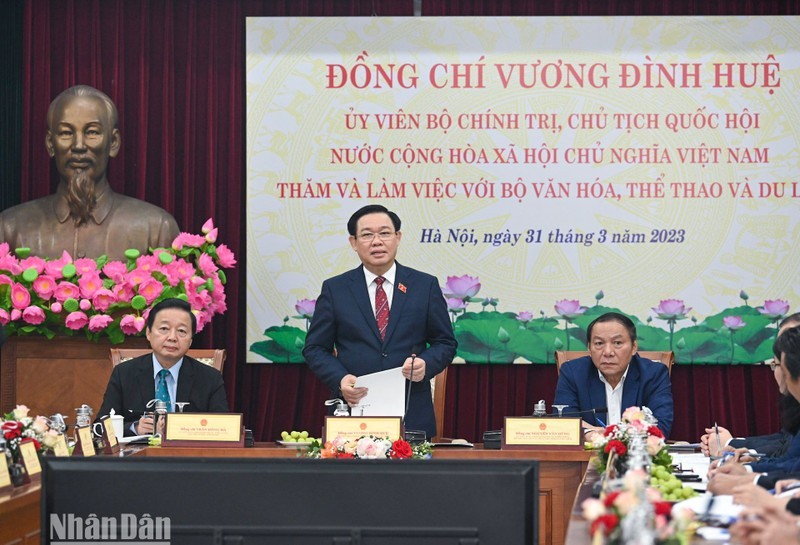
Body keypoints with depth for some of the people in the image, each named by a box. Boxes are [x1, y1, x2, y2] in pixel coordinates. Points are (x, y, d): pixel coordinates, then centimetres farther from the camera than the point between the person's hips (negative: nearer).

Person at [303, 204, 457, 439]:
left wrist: (425, 363, -12)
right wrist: (340, 379, -12)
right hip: (354, 410, 0)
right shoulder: (334, 289, 6)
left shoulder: (425, 285, 7)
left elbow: (445, 342, 10)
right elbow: (315, 348, 7)